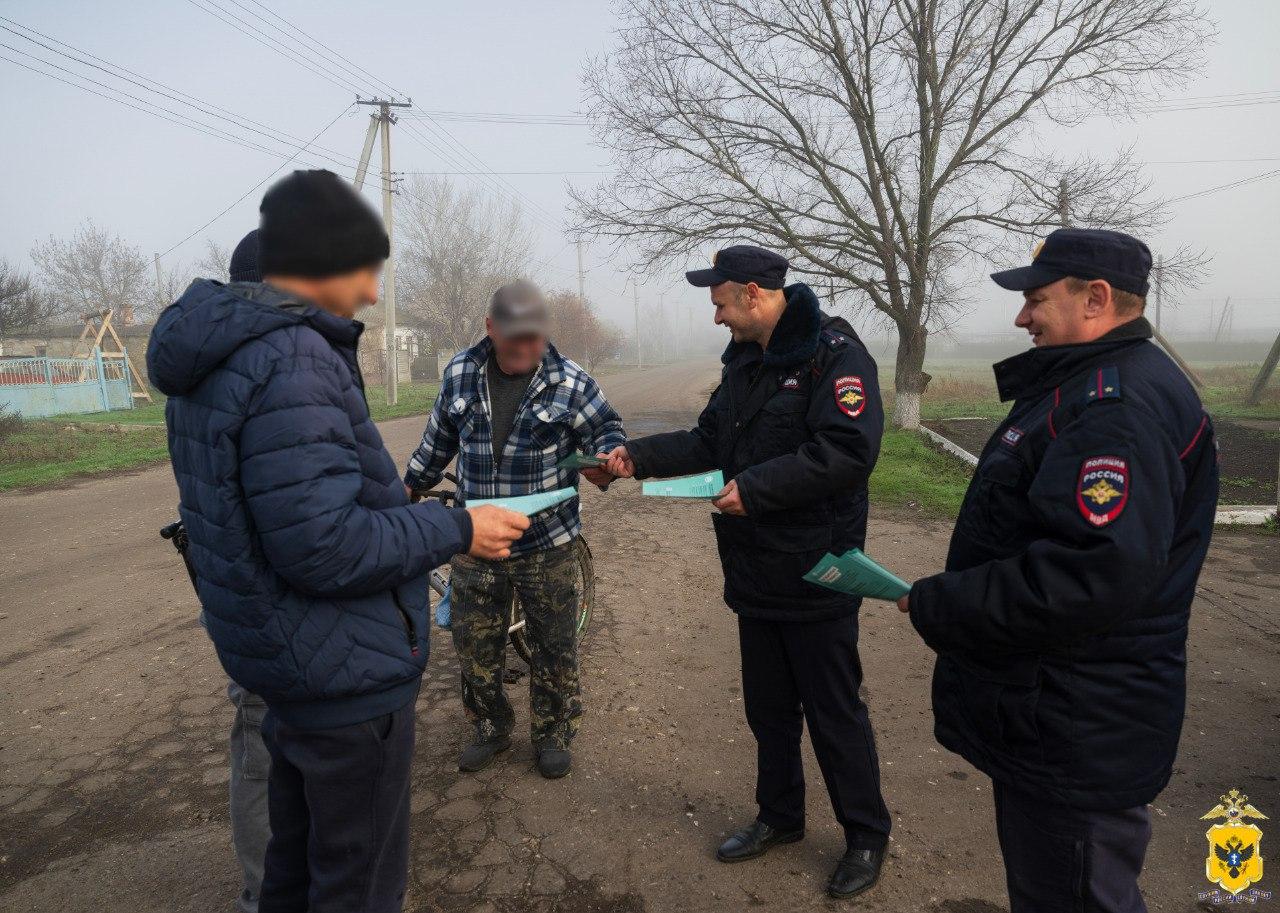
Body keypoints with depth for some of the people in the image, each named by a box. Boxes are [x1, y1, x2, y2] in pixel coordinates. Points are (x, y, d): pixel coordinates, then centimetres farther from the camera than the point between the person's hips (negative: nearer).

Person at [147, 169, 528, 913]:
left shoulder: (216, 354, 7)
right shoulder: (292, 361, -25)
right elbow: (324, 550, -29)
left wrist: (409, 507, 14)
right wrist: (455, 529, -17)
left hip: (288, 662, 10)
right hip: (346, 675, -10)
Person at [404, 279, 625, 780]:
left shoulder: (570, 382, -11)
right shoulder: (460, 373, -2)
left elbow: (607, 428, 1)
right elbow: (438, 439, 13)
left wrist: (604, 462, -21)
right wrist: (409, 487, 23)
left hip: (548, 546, -2)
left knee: (554, 648, 11)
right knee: (474, 646, 14)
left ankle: (553, 733, 33)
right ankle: (491, 726, 38)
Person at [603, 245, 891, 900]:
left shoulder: (834, 355, -16)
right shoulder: (744, 362, 11)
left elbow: (847, 452, -28)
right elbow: (708, 442, 16)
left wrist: (756, 488, -27)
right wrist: (639, 456, 4)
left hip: (816, 579, -8)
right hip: (756, 576, 8)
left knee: (834, 714, 8)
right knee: (768, 707, 20)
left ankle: (867, 835, 30)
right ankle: (780, 816, 40)